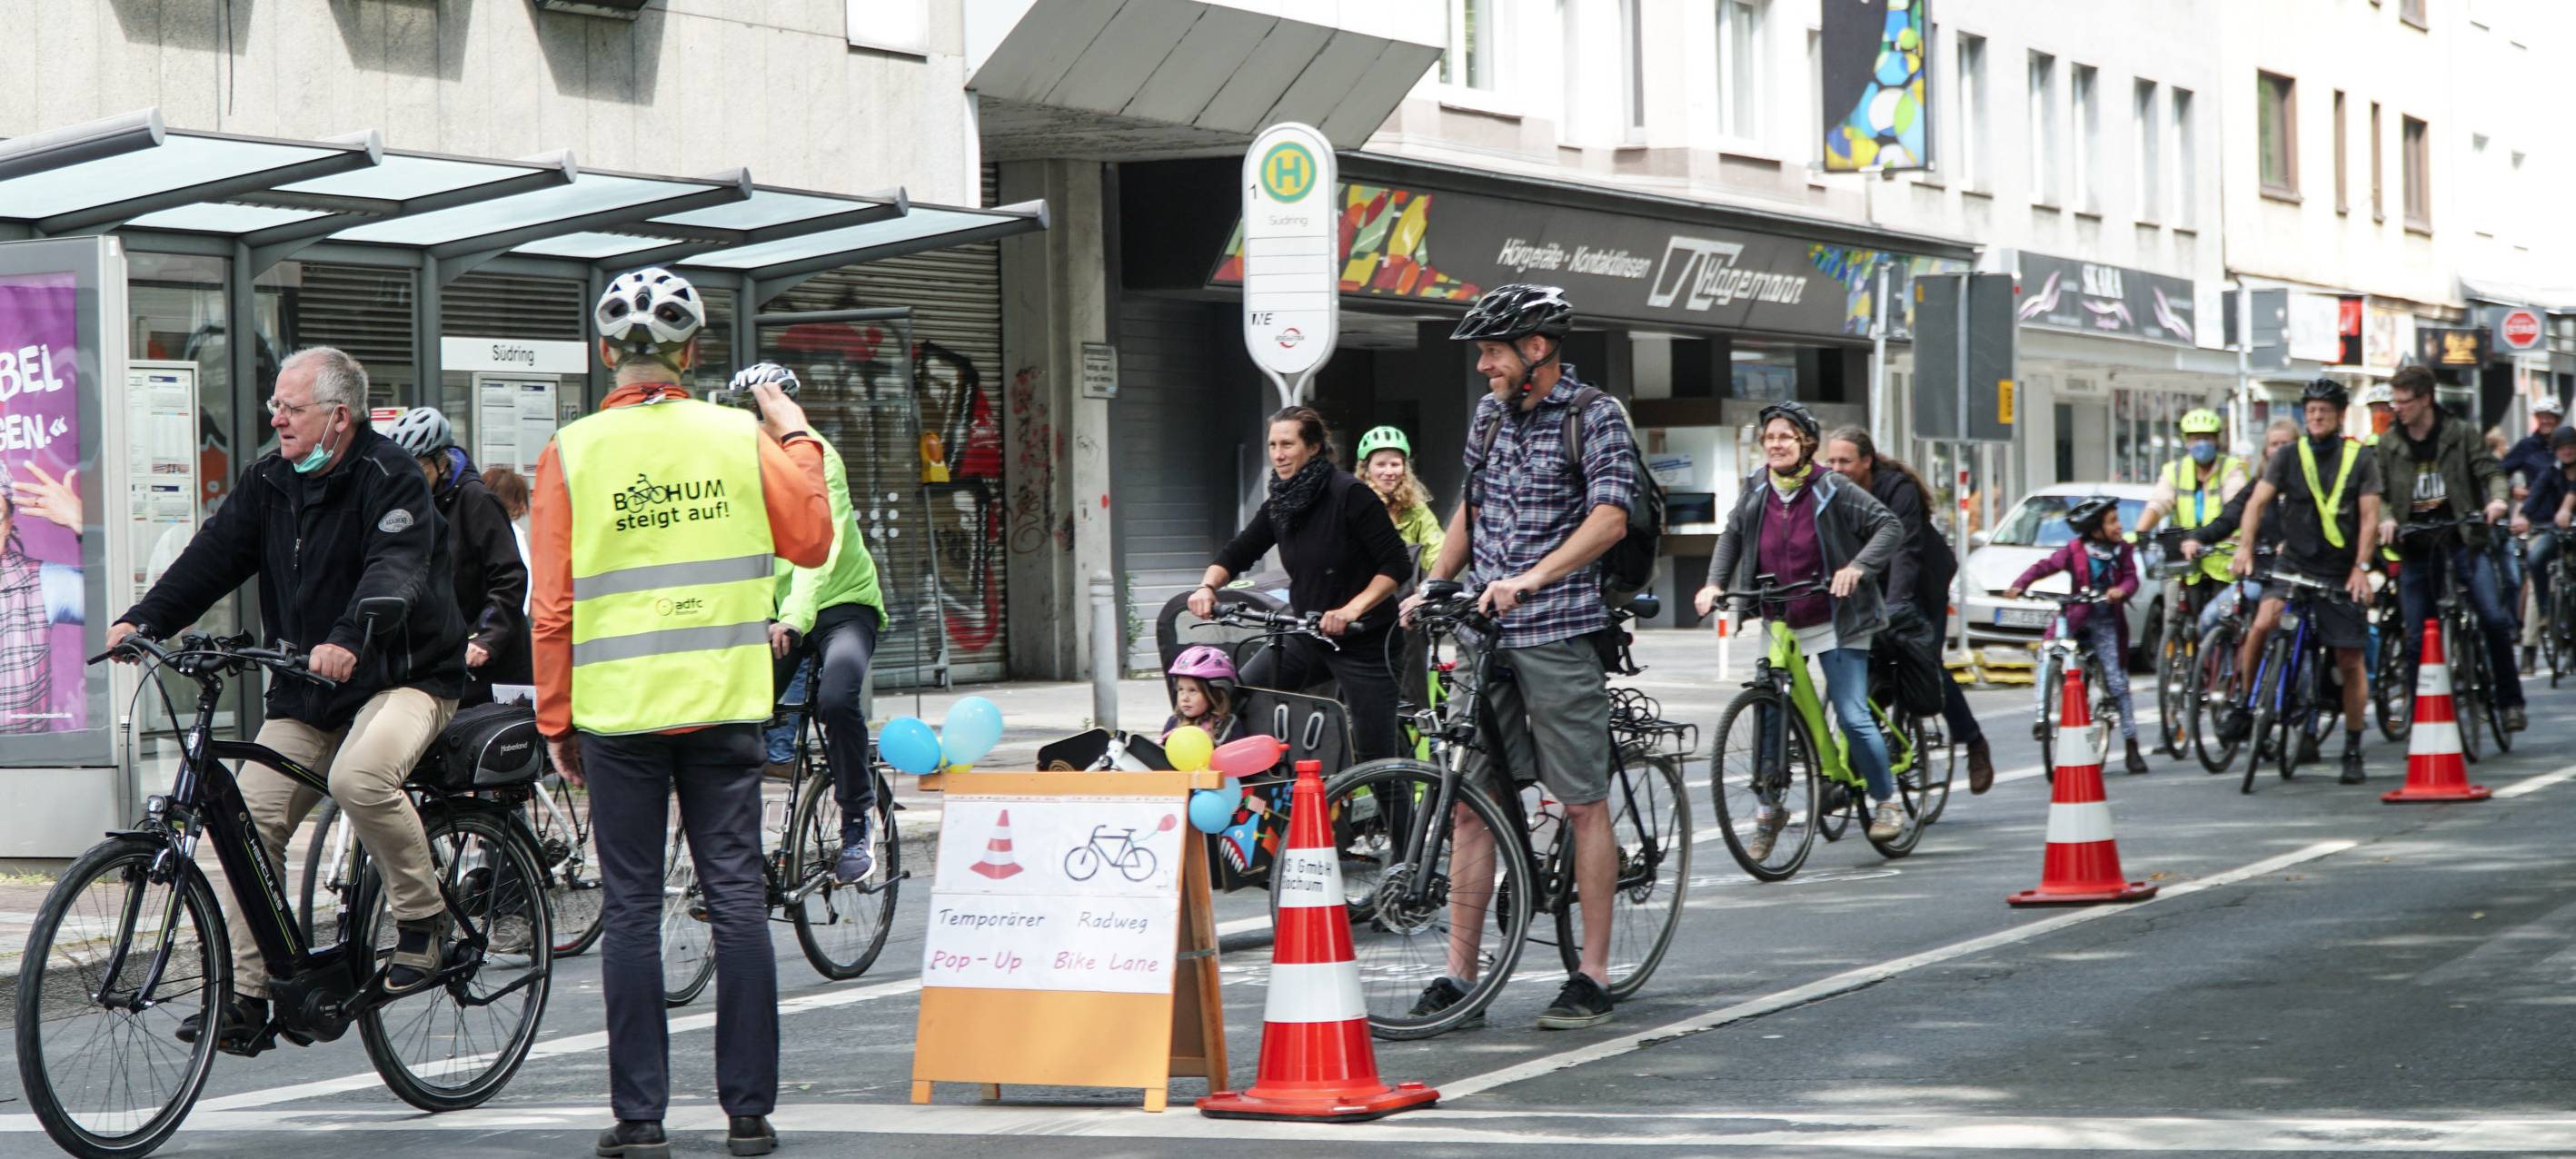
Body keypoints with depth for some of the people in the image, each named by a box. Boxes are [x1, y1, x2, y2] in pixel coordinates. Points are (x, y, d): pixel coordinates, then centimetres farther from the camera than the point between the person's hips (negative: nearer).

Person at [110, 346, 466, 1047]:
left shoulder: (390, 478, -12)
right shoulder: (270, 482, 8)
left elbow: (395, 570, -28)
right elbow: (215, 554, 2)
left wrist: (348, 640, -46)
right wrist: (144, 619, -14)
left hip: (403, 677, -7)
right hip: (304, 692, 7)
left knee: (360, 776, -34)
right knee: (247, 820, -4)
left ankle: (423, 919, -13)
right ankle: (246, 994, 4)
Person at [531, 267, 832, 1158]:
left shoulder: (571, 453, -3)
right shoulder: (742, 438, 0)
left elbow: (552, 603, -2)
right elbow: (811, 543, 10)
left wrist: (555, 719, 7)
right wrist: (799, 440, 22)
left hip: (617, 713, -1)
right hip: (725, 703, 1)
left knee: (631, 909, 4)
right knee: (737, 899, 5)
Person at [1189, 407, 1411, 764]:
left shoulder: (1349, 494, -15)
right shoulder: (1279, 506, 5)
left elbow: (1397, 564, -18)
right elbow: (1237, 553, 12)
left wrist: (1353, 608, -29)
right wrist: (1207, 586, -8)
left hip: (1362, 638, -7)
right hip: (1307, 637, 7)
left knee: (1375, 757, -5)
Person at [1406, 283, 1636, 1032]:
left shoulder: (1595, 416, -6)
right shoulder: (1488, 414, 14)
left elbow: (1609, 520, -16)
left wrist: (1531, 580, -27)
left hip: (1560, 632, -6)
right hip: (1486, 632, 6)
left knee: (1583, 803, -1)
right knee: (1470, 802, 4)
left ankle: (1592, 976, 4)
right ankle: (1459, 974, 8)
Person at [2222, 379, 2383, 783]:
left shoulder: (2361, 459, 2)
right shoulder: (2289, 457, 3)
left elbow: (2369, 516, -3)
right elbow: (2257, 502, -4)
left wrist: (2361, 567, -15)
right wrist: (2245, 548, -19)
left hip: (2342, 572, 0)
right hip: (2294, 563, 0)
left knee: (2350, 662, 1)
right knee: (2263, 622, -27)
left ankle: (2353, 750, 13)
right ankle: (2241, 703, -9)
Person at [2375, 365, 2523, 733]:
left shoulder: (2461, 434, 4)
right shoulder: (2390, 445, 9)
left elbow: (2489, 469, -2)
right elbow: (2381, 492, 10)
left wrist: (2498, 498, -24)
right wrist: (2386, 518, -11)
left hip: (2462, 540, -2)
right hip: (2416, 547, 2)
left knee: (2494, 618, -16)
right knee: (2417, 637, 2)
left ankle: (2510, 701, -3)